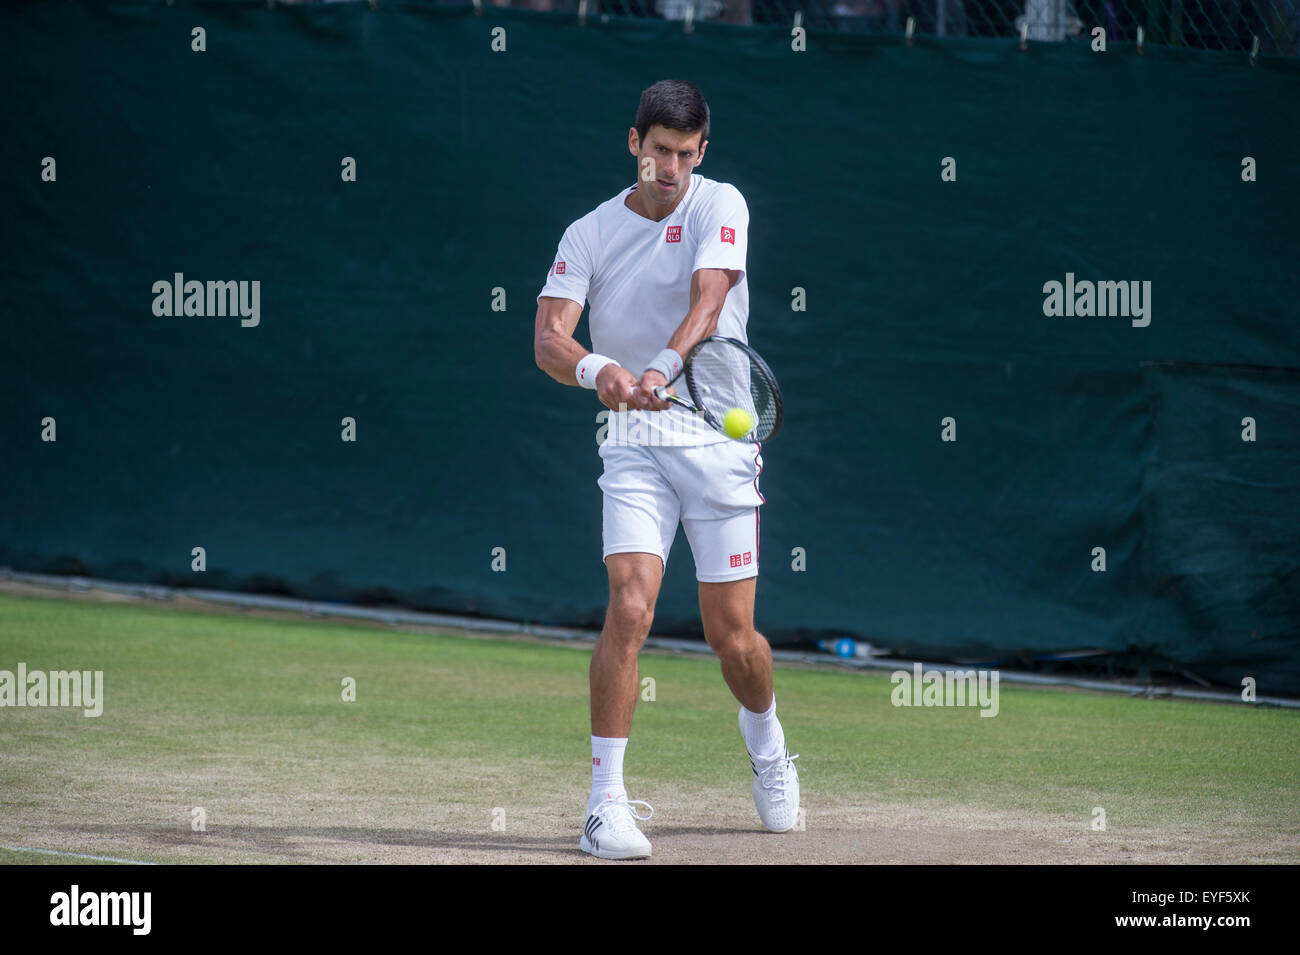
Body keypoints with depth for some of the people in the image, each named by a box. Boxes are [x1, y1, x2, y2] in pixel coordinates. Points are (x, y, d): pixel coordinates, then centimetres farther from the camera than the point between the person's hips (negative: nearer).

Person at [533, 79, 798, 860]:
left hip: (720, 439, -1)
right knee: (630, 606, -18)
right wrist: (597, 369, -33)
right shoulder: (590, 234, 2)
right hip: (634, 446, 1)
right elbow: (548, 339, -10)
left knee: (732, 636, 3)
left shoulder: (720, 207, -3)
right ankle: (606, 803, -15)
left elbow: (707, 304, -20)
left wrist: (662, 369, -39)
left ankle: (767, 744, 37)